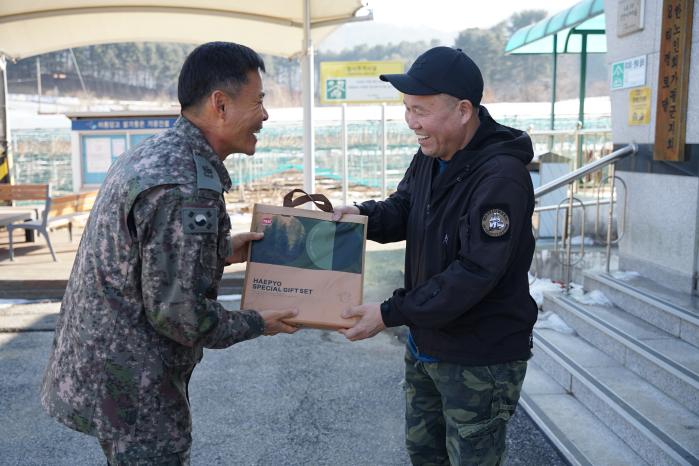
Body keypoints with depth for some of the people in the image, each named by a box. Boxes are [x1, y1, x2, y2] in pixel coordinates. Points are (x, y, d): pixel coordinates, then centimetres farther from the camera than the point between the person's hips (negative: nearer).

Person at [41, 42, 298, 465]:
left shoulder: (151, 153, 4)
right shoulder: (188, 189, -27)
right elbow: (179, 313, -25)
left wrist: (221, 251, 10)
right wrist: (256, 324, -9)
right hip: (131, 388, -9)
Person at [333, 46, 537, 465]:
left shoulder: (501, 177, -28)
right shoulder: (431, 155, 1)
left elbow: (474, 274, -30)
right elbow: (403, 210, 10)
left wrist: (390, 314, -27)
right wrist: (365, 215, -13)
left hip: (481, 362, -9)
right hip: (426, 344, 9)